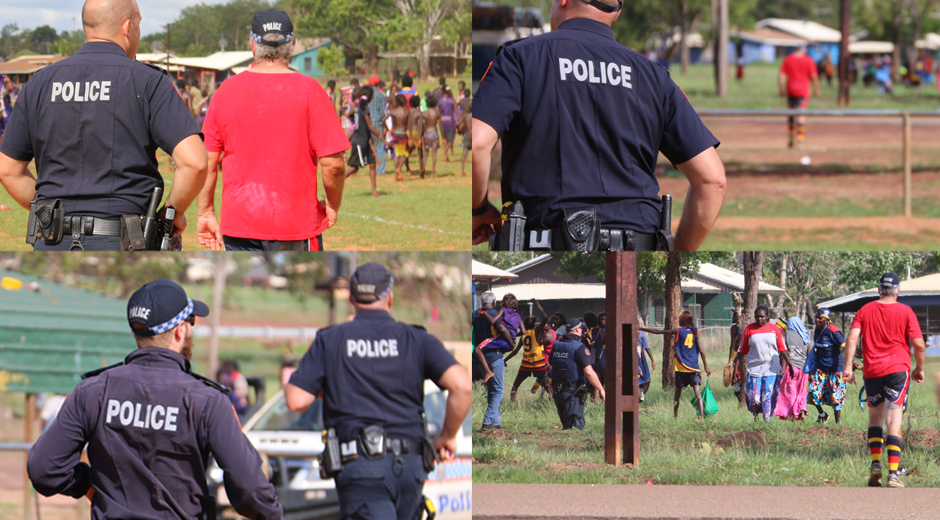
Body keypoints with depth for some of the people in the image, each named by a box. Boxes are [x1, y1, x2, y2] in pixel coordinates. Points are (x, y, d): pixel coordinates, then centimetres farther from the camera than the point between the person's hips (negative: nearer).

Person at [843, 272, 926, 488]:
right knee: (894, 422, -6)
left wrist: (848, 367, -5)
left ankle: (875, 464, 7)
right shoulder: (905, 312, 1)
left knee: (875, 418, 19)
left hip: (871, 371, 2)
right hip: (898, 369, -2)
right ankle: (893, 474, -14)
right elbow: (919, 345, -4)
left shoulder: (865, 310, 7)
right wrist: (919, 369, 10)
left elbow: (852, 338, -4)